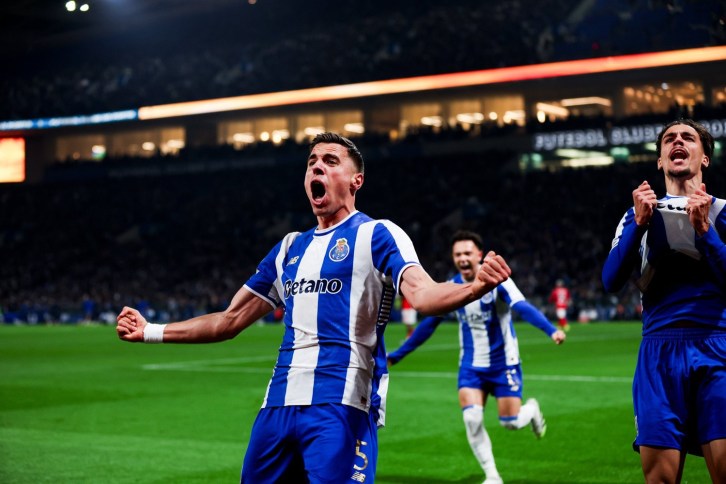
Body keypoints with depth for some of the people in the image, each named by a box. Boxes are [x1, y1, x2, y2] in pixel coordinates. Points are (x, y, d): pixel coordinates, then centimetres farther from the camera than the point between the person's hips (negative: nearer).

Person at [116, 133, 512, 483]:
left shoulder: (376, 235, 2)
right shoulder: (290, 248, 21)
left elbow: (422, 294, -15)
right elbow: (230, 320, 27)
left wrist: (473, 288, -37)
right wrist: (151, 332, 28)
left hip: (339, 403, -7)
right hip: (278, 404, 7)